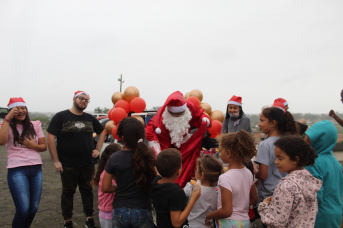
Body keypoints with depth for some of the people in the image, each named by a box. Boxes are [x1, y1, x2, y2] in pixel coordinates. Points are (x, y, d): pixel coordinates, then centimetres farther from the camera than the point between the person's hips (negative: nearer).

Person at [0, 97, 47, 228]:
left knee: (34, 208, 8)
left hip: (36, 169, 4)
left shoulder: (35, 125, 10)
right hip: (17, 171, -4)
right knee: (23, 210, -10)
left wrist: (33, 146, -9)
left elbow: (44, 146, 12)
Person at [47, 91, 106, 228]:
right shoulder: (61, 117, -4)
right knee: (68, 192, 9)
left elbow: (102, 131, 22)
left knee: (87, 191, 12)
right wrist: (56, 161, -13)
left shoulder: (90, 118, 9)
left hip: (88, 164, 4)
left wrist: (98, 149, 9)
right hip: (68, 165, -3)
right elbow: (50, 137, -9)